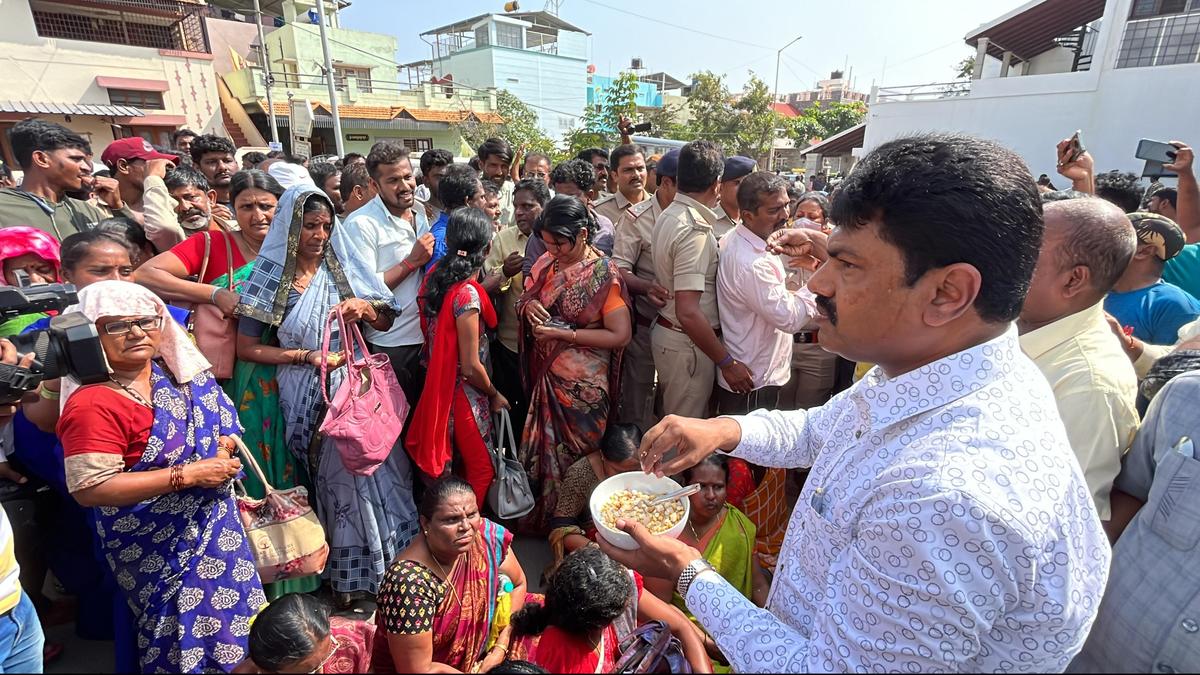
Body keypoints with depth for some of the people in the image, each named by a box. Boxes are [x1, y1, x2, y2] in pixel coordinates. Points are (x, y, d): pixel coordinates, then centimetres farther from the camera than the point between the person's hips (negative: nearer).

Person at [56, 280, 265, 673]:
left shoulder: (173, 373, 0)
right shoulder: (94, 403, -22)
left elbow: (211, 420, 16)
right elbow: (89, 488, -26)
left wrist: (224, 444, -6)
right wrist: (187, 474, -26)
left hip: (213, 525, 8)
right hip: (164, 549, -7)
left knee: (229, 620, 23)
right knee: (191, 637, 6)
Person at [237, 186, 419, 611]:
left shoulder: (344, 268, 3)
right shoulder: (271, 277, -4)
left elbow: (386, 323, 8)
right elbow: (246, 348, -3)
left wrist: (365, 307, -13)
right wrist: (306, 356, -14)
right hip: (310, 398, -2)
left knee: (378, 469, 5)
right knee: (339, 479, 6)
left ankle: (390, 562, 26)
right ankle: (349, 576, 27)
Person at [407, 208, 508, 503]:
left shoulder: (436, 276, -3)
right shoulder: (468, 294, -27)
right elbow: (471, 367, -22)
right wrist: (495, 395, -6)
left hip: (438, 388, 9)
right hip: (465, 396, -9)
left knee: (446, 465, 25)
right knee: (481, 469, 11)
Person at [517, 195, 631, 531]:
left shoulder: (604, 274, -14)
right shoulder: (547, 263, 3)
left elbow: (620, 335, -18)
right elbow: (524, 298, 16)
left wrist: (564, 333, -20)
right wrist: (528, 304, -9)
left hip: (582, 382, -5)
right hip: (546, 374, 5)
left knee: (573, 453, 9)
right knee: (544, 446, 16)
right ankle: (542, 512, 37)